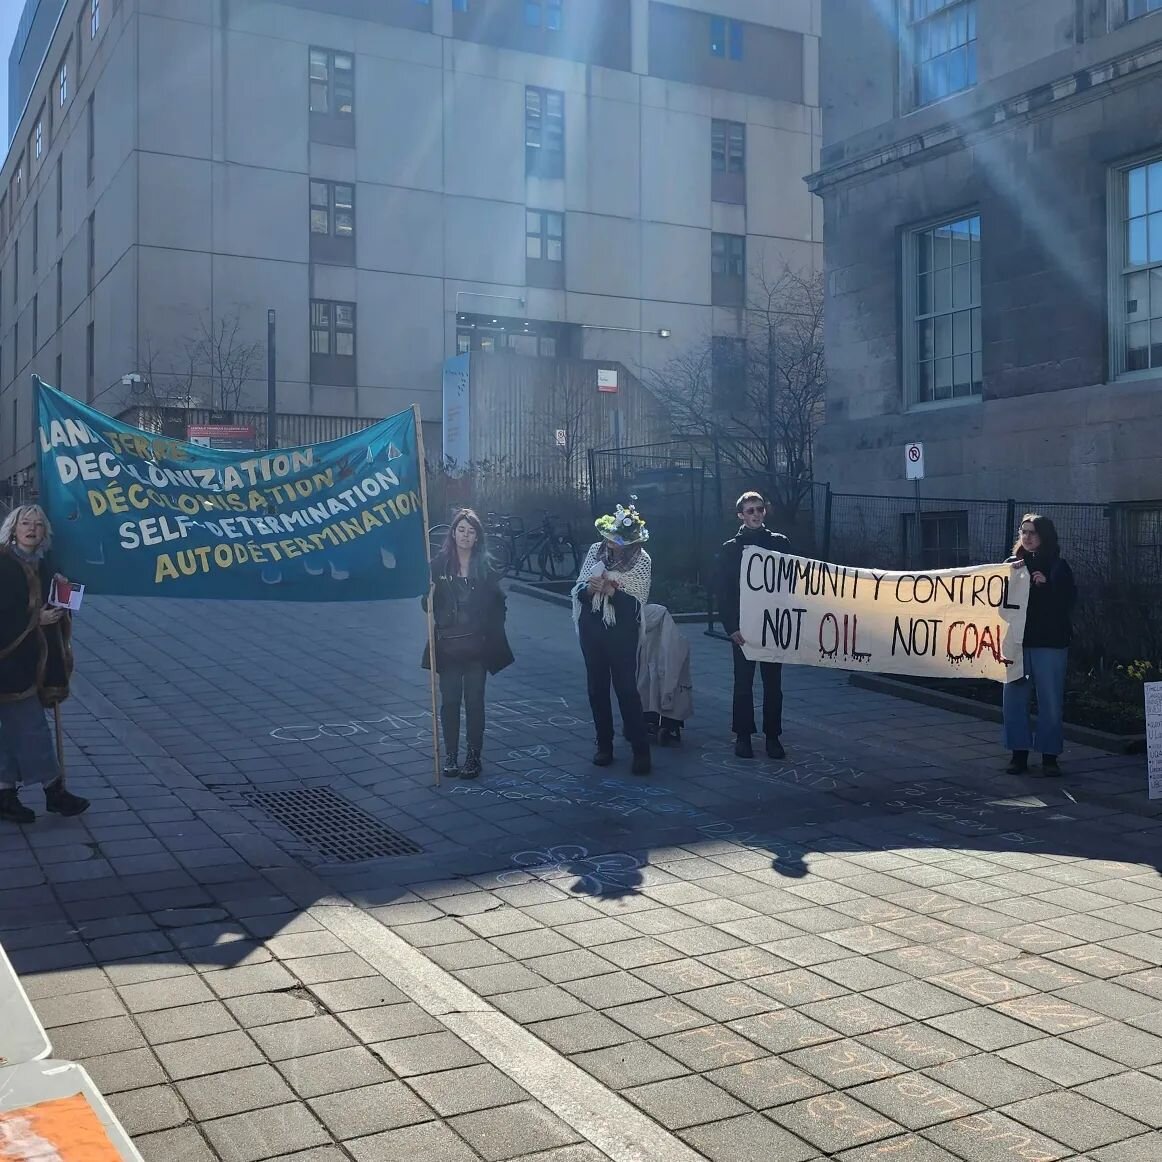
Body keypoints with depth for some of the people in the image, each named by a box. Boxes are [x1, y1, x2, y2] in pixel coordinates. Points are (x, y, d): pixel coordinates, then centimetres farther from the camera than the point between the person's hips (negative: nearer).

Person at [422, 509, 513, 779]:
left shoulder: (485, 568, 2)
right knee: (449, 701, 4)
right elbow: (428, 603, 1)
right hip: (448, 644, 0)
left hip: (477, 645, 0)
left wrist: (491, 632, -2)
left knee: (474, 701, 4)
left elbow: (498, 603, 6)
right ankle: (451, 756, 14)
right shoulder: (438, 565, 0)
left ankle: (474, 757, 13)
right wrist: (428, 593, -20)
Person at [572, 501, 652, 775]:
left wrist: (610, 590, -28)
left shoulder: (641, 560, -10)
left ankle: (641, 750, 2)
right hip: (592, 628, 4)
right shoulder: (596, 550, 0)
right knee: (597, 688, 11)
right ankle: (604, 745, 23)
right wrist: (590, 588, -21)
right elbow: (578, 592, 1)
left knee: (626, 689, -5)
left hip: (622, 632, -4)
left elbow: (636, 604, -15)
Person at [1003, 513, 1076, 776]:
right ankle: (1019, 753, 11)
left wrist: (1047, 584, -19)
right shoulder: (1013, 564, 10)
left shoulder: (1058, 566, 3)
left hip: (1050, 642, -2)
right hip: (1016, 639, 3)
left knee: (1051, 700, 1)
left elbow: (1069, 599, -6)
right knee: (1014, 697, 3)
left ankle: (1049, 756, 9)